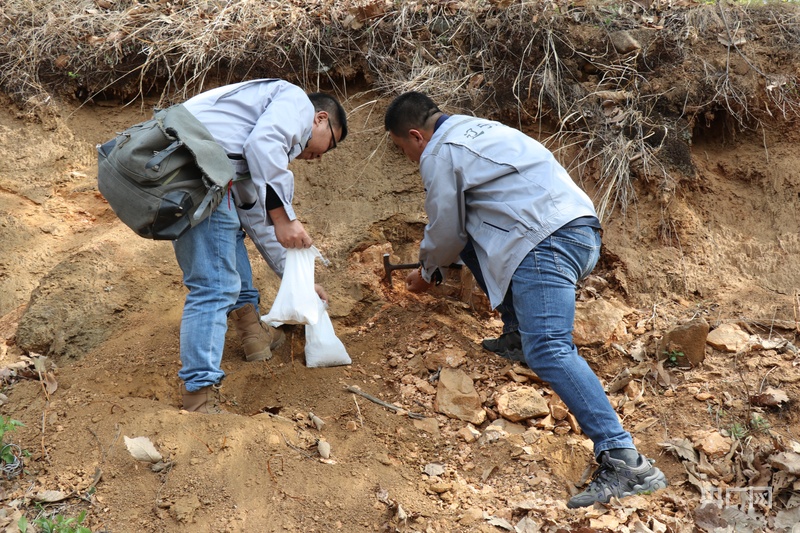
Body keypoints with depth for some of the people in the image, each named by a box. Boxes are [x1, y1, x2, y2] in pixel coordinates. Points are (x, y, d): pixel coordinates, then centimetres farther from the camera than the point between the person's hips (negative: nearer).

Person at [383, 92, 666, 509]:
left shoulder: (440, 154, 0)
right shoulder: (473, 128, 29)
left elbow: (446, 233, 7)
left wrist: (428, 273, 26)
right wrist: (435, 257, 47)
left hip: (547, 241, -10)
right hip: (581, 226, 10)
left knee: (547, 350, -19)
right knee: (473, 240, 27)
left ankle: (625, 462, -29)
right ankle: (519, 331, 21)